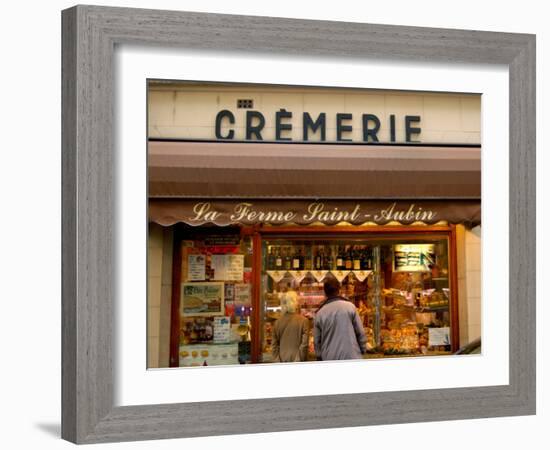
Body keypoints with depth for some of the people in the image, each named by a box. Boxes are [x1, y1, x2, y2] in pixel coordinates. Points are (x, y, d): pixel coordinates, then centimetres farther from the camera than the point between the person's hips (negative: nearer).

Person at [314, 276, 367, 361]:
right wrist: (363, 350, 11)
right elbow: (360, 332, 0)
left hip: (329, 359, 2)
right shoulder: (349, 307, -3)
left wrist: (320, 357, 18)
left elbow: (317, 340, 8)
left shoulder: (320, 313, 3)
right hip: (351, 357, -2)